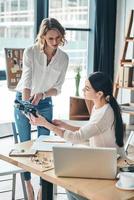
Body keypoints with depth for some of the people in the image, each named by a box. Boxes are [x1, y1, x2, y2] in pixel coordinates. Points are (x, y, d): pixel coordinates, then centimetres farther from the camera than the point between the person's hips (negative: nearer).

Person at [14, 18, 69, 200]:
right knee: (25, 144, 5)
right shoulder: (30, 52, -16)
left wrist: (42, 95, -23)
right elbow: (26, 82, -24)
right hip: (23, 100, -2)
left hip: (45, 103, 2)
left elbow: (57, 88, -4)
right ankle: (28, 182, 23)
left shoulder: (63, 58, -6)